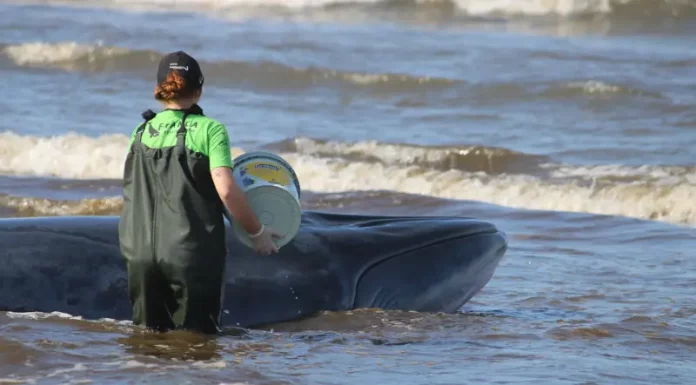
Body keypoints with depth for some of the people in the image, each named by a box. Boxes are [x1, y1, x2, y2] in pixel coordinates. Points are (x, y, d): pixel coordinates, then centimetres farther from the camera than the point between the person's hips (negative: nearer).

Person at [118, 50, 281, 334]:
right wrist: (257, 233, -3)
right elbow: (226, 190, -14)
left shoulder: (141, 133, 9)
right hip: (192, 254, -3)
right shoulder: (209, 130, -5)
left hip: (141, 254, 4)